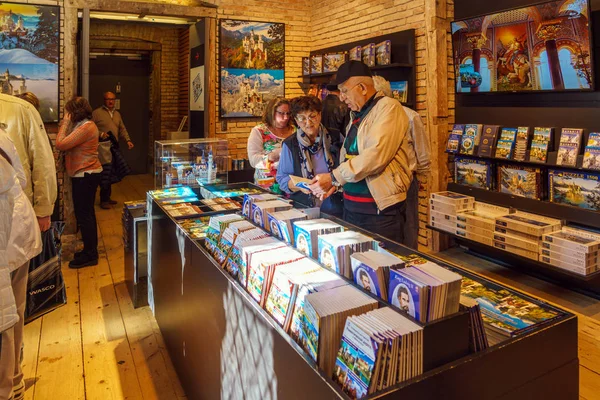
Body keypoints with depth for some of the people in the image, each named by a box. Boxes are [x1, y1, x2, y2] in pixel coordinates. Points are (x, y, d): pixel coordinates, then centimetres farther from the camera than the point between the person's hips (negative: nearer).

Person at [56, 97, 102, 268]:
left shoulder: (86, 127, -20)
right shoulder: (83, 125, 14)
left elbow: (60, 144, -22)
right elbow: (67, 144, 11)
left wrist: (66, 122, -13)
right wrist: (67, 123, 6)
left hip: (85, 175, -11)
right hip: (85, 174, 11)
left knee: (83, 214, -5)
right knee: (86, 213, 16)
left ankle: (90, 255, 4)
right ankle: (91, 250, 27)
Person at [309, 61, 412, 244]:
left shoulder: (388, 107, -11)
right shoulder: (356, 116, 15)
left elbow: (375, 156, -24)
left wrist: (334, 177, -17)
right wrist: (335, 184, 3)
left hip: (381, 209, -8)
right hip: (351, 207, 8)